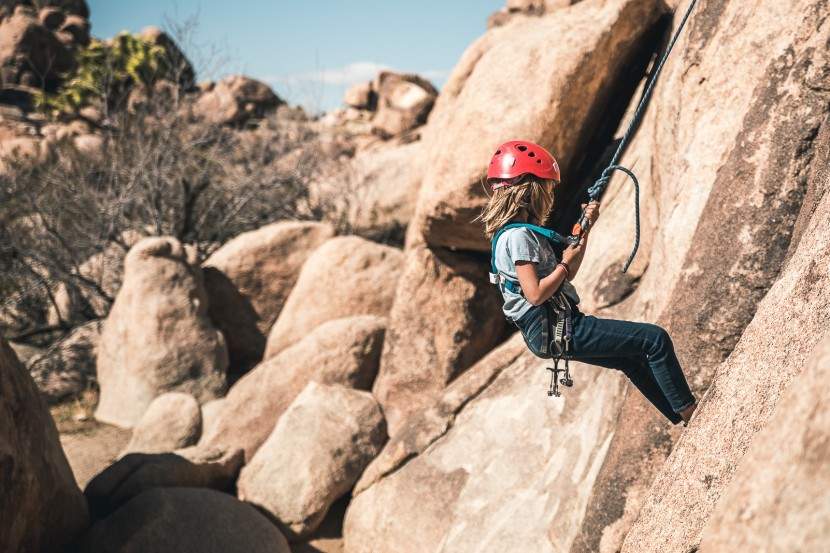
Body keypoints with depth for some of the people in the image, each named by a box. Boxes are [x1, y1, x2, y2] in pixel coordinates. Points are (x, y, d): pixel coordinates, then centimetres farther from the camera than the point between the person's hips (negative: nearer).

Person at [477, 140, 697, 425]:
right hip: (558, 330, -11)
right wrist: (565, 262, -11)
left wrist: (585, 229, 12)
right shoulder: (518, 236, -16)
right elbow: (535, 294, -24)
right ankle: (688, 411, 5)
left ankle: (680, 418, 34)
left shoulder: (523, 232, 15)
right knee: (655, 339, -7)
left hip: (552, 331, 11)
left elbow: (566, 275, 20)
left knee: (632, 358, 24)